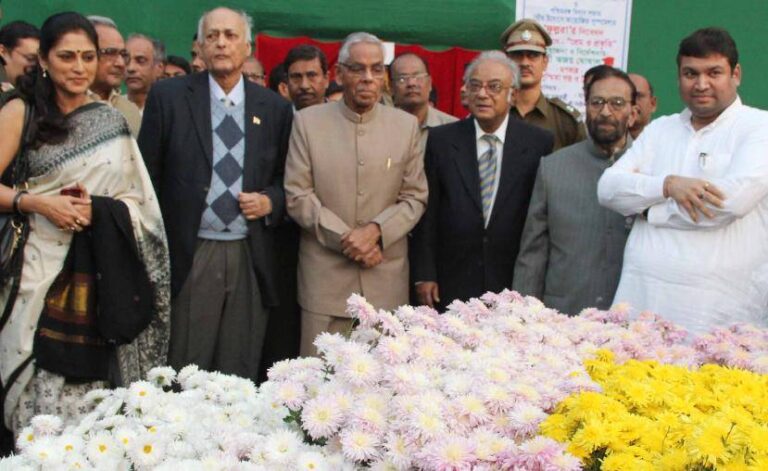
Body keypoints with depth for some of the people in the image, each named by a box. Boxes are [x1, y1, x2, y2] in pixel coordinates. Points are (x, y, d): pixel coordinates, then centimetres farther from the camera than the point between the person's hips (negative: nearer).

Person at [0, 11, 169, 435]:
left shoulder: (112, 121, 11)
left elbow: (138, 199, 9)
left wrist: (98, 210, -10)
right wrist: (36, 201, -19)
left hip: (101, 275, 3)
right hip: (41, 270, -2)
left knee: (94, 394, 3)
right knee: (42, 395, -4)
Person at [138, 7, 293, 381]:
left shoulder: (274, 108, 8)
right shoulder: (168, 97, 3)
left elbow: (286, 178, 17)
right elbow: (148, 175, 4)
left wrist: (270, 201, -5)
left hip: (251, 259, 2)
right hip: (189, 255, -2)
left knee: (241, 376, 6)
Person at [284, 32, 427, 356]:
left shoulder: (406, 125, 7)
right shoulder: (308, 122, 2)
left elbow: (415, 198, 6)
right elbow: (297, 196, -1)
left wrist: (376, 230, -11)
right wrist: (345, 238, -10)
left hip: (387, 278, 2)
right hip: (324, 277, -1)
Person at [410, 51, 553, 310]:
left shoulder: (539, 143, 1)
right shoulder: (441, 140, 4)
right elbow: (427, 213, 4)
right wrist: (424, 275, -1)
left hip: (514, 286, 0)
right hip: (451, 286, 1)